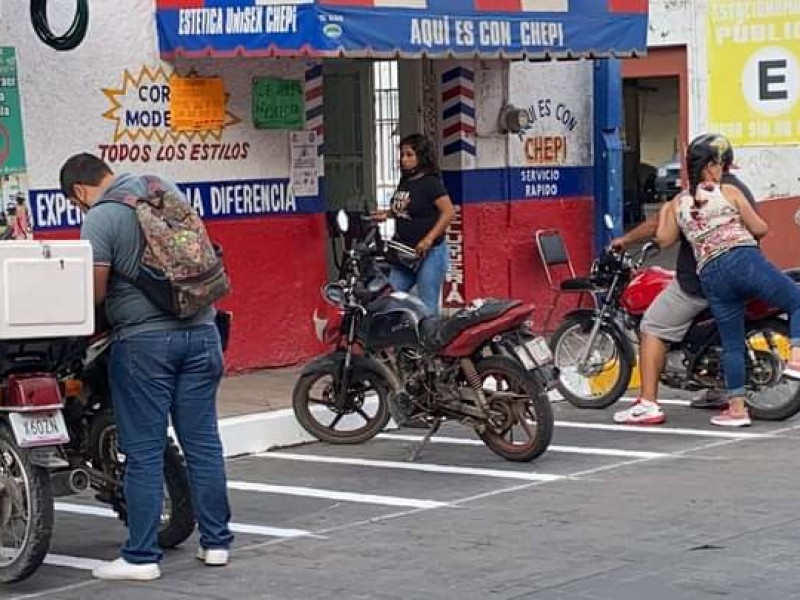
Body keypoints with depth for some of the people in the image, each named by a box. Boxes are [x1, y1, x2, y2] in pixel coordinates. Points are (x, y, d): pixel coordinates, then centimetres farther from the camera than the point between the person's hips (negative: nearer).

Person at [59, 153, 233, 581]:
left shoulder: (99, 219, -10)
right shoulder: (165, 187, 10)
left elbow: (96, 292, -14)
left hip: (143, 340, -6)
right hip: (200, 330, 6)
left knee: (144, 452, -1)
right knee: (203, 443, 10)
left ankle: (141, 557, 2)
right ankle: (215, 542, 16)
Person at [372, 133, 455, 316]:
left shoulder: (430, 183, -11)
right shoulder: (404, 183, 13)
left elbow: (449, 212, -17)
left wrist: (429, 239, -22)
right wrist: (387, 214, 10)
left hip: (429, 253, -8)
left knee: (428, 308, -3)